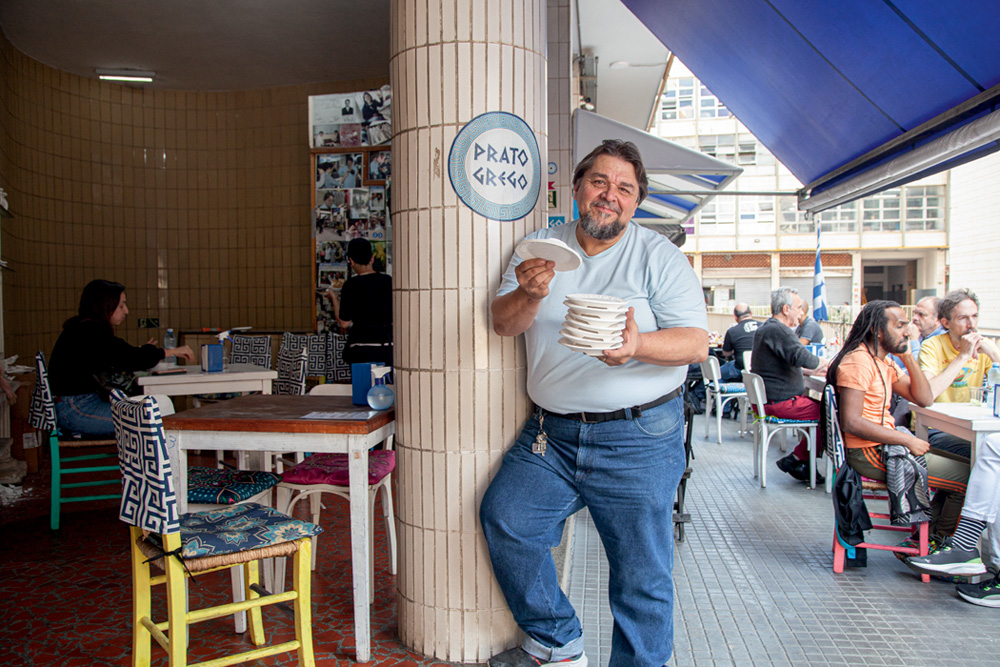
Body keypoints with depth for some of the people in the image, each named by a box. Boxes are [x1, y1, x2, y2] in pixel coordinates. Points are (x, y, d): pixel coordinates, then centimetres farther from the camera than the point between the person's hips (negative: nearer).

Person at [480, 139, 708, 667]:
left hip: (637, 439, -3)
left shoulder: (660, 257, -1)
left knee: (641, 574, 3)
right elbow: (503, 323, 2)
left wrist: (636, 346, -28)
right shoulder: (539, 247, 8)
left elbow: (696, 344, -8)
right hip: (551, 434, 4)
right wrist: (529, 294, -21)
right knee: (503, 517, -4)